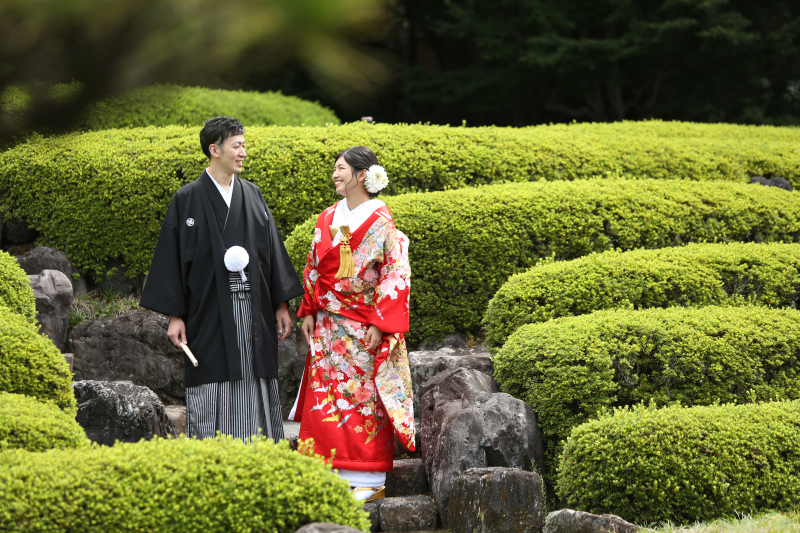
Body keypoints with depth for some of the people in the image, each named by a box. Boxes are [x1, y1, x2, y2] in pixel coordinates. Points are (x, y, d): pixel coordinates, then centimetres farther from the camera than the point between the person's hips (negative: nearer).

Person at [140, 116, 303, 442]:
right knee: (211, 403, -2)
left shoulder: (253, 195, 11)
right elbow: (171, 257, -2)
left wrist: (281, 305, 9)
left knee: (256, 398, 3)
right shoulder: (187, 200, -1)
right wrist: (174, 315, -8)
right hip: (210, 314, -4)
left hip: (253, 313, 4)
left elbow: (272, 250, 13)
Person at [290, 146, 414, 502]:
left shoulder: (380, 221, -8)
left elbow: (395, 275, -11)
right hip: (328, 324, 6)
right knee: (326, 397, 4)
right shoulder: (327, 219, 10)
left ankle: (370, 481, 1)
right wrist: (308, 312, 9)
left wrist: (379, 324, -16)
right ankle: (334, 475, 10)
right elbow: (313, 268, 16)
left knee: (364, 396, -4)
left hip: (364, 324, -6)